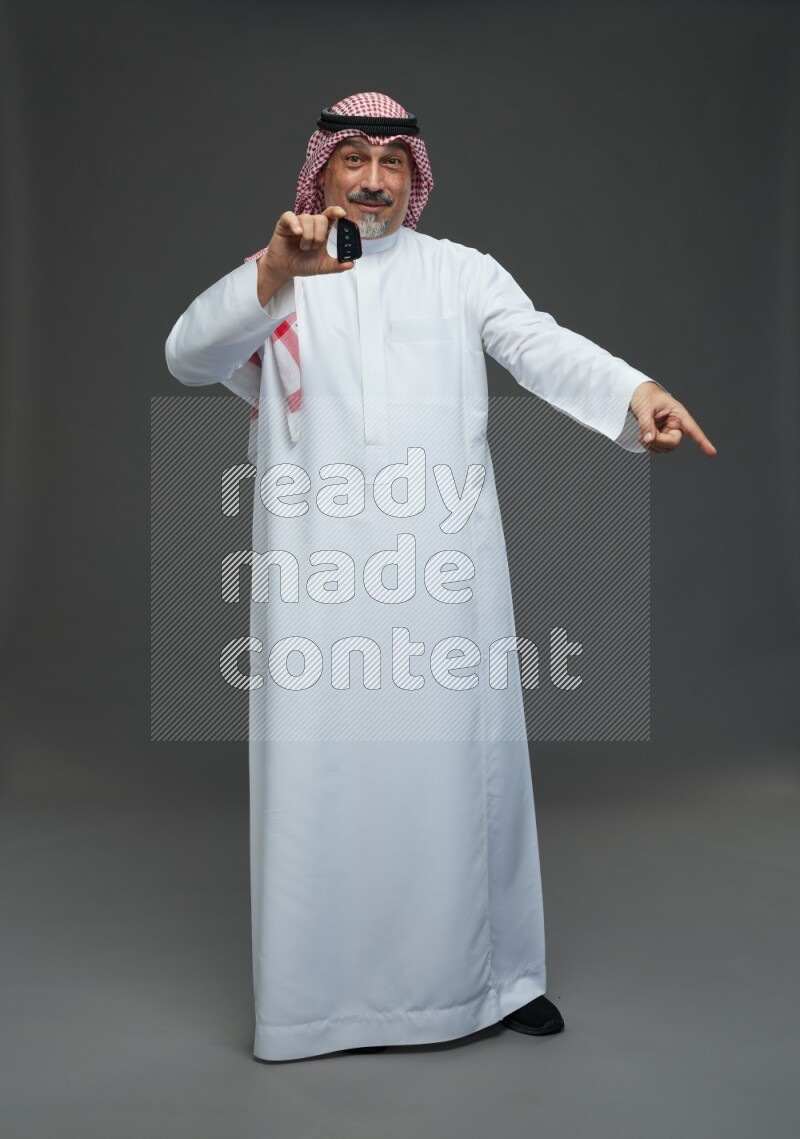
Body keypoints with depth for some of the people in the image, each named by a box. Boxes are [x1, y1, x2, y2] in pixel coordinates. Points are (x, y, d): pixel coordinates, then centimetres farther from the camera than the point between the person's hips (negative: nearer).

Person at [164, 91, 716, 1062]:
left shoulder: (461, 270, 13)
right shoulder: (271, 279, 13)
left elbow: (542, 347, -2)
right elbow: (188, 357, -2)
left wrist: (637, 395, -22)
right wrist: (273, 275, -19)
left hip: (443, 559, 1)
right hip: (317, 568, 0)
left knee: (461, 758, 5)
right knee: (320, 768, 0)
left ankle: (489, 971, 20)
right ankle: (318, 987, 14)